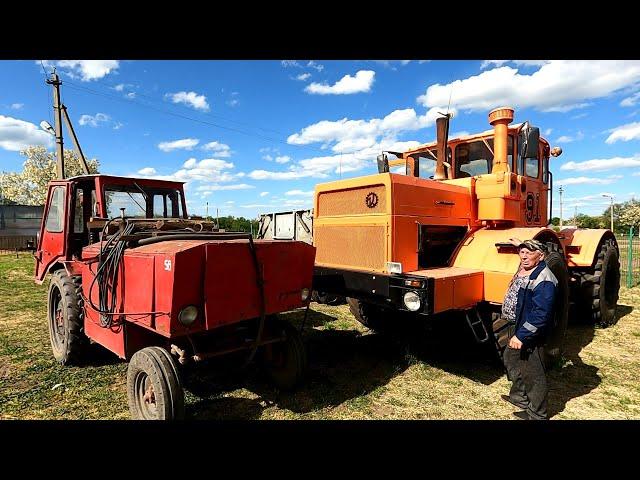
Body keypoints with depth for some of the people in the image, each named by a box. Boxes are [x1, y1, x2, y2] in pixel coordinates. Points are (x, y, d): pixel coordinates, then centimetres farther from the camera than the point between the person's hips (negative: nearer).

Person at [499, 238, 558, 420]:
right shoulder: (524, 268, 3)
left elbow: (541, 314, -30)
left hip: (529, 334, -10)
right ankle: (519, 396, 46)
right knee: (511, 361, 25)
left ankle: (537, 414, 23)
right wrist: (520, 245, 39)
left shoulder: (543, 280, -25)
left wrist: (522, 335, -31)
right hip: (514, 327, 10)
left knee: (533, 374, 5)